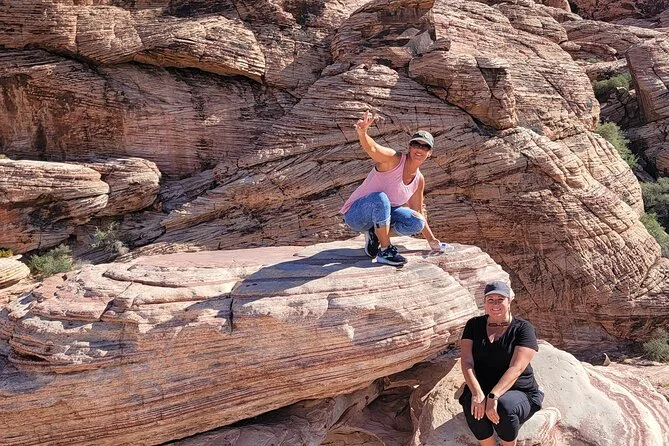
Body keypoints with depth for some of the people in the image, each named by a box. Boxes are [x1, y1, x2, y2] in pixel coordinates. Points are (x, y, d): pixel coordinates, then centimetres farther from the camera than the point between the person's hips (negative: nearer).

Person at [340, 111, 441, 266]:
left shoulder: (419, 180, 1)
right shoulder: (394, 160, -20)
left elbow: (417, 212, 14)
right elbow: (371, 148, -42)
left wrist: (431, 240, 15)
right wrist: (362, 132, -65)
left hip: (379, 215, 7)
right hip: (354, 214, -6)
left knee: (417, 223, -14)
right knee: (380, 198, -39)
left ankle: (375, 233, 5)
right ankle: (385, 251, -23)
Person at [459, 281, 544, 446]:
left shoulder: (523, 328, -5)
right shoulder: (474, 325, 6)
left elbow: (516, 369, -17)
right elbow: (466, 361, -6)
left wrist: (493, 397, -30)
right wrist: (477, 393, -24)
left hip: (519, 393, -2)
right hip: (481, 389, 2)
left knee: (504, 407, -36)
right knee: (473, 407, -33)